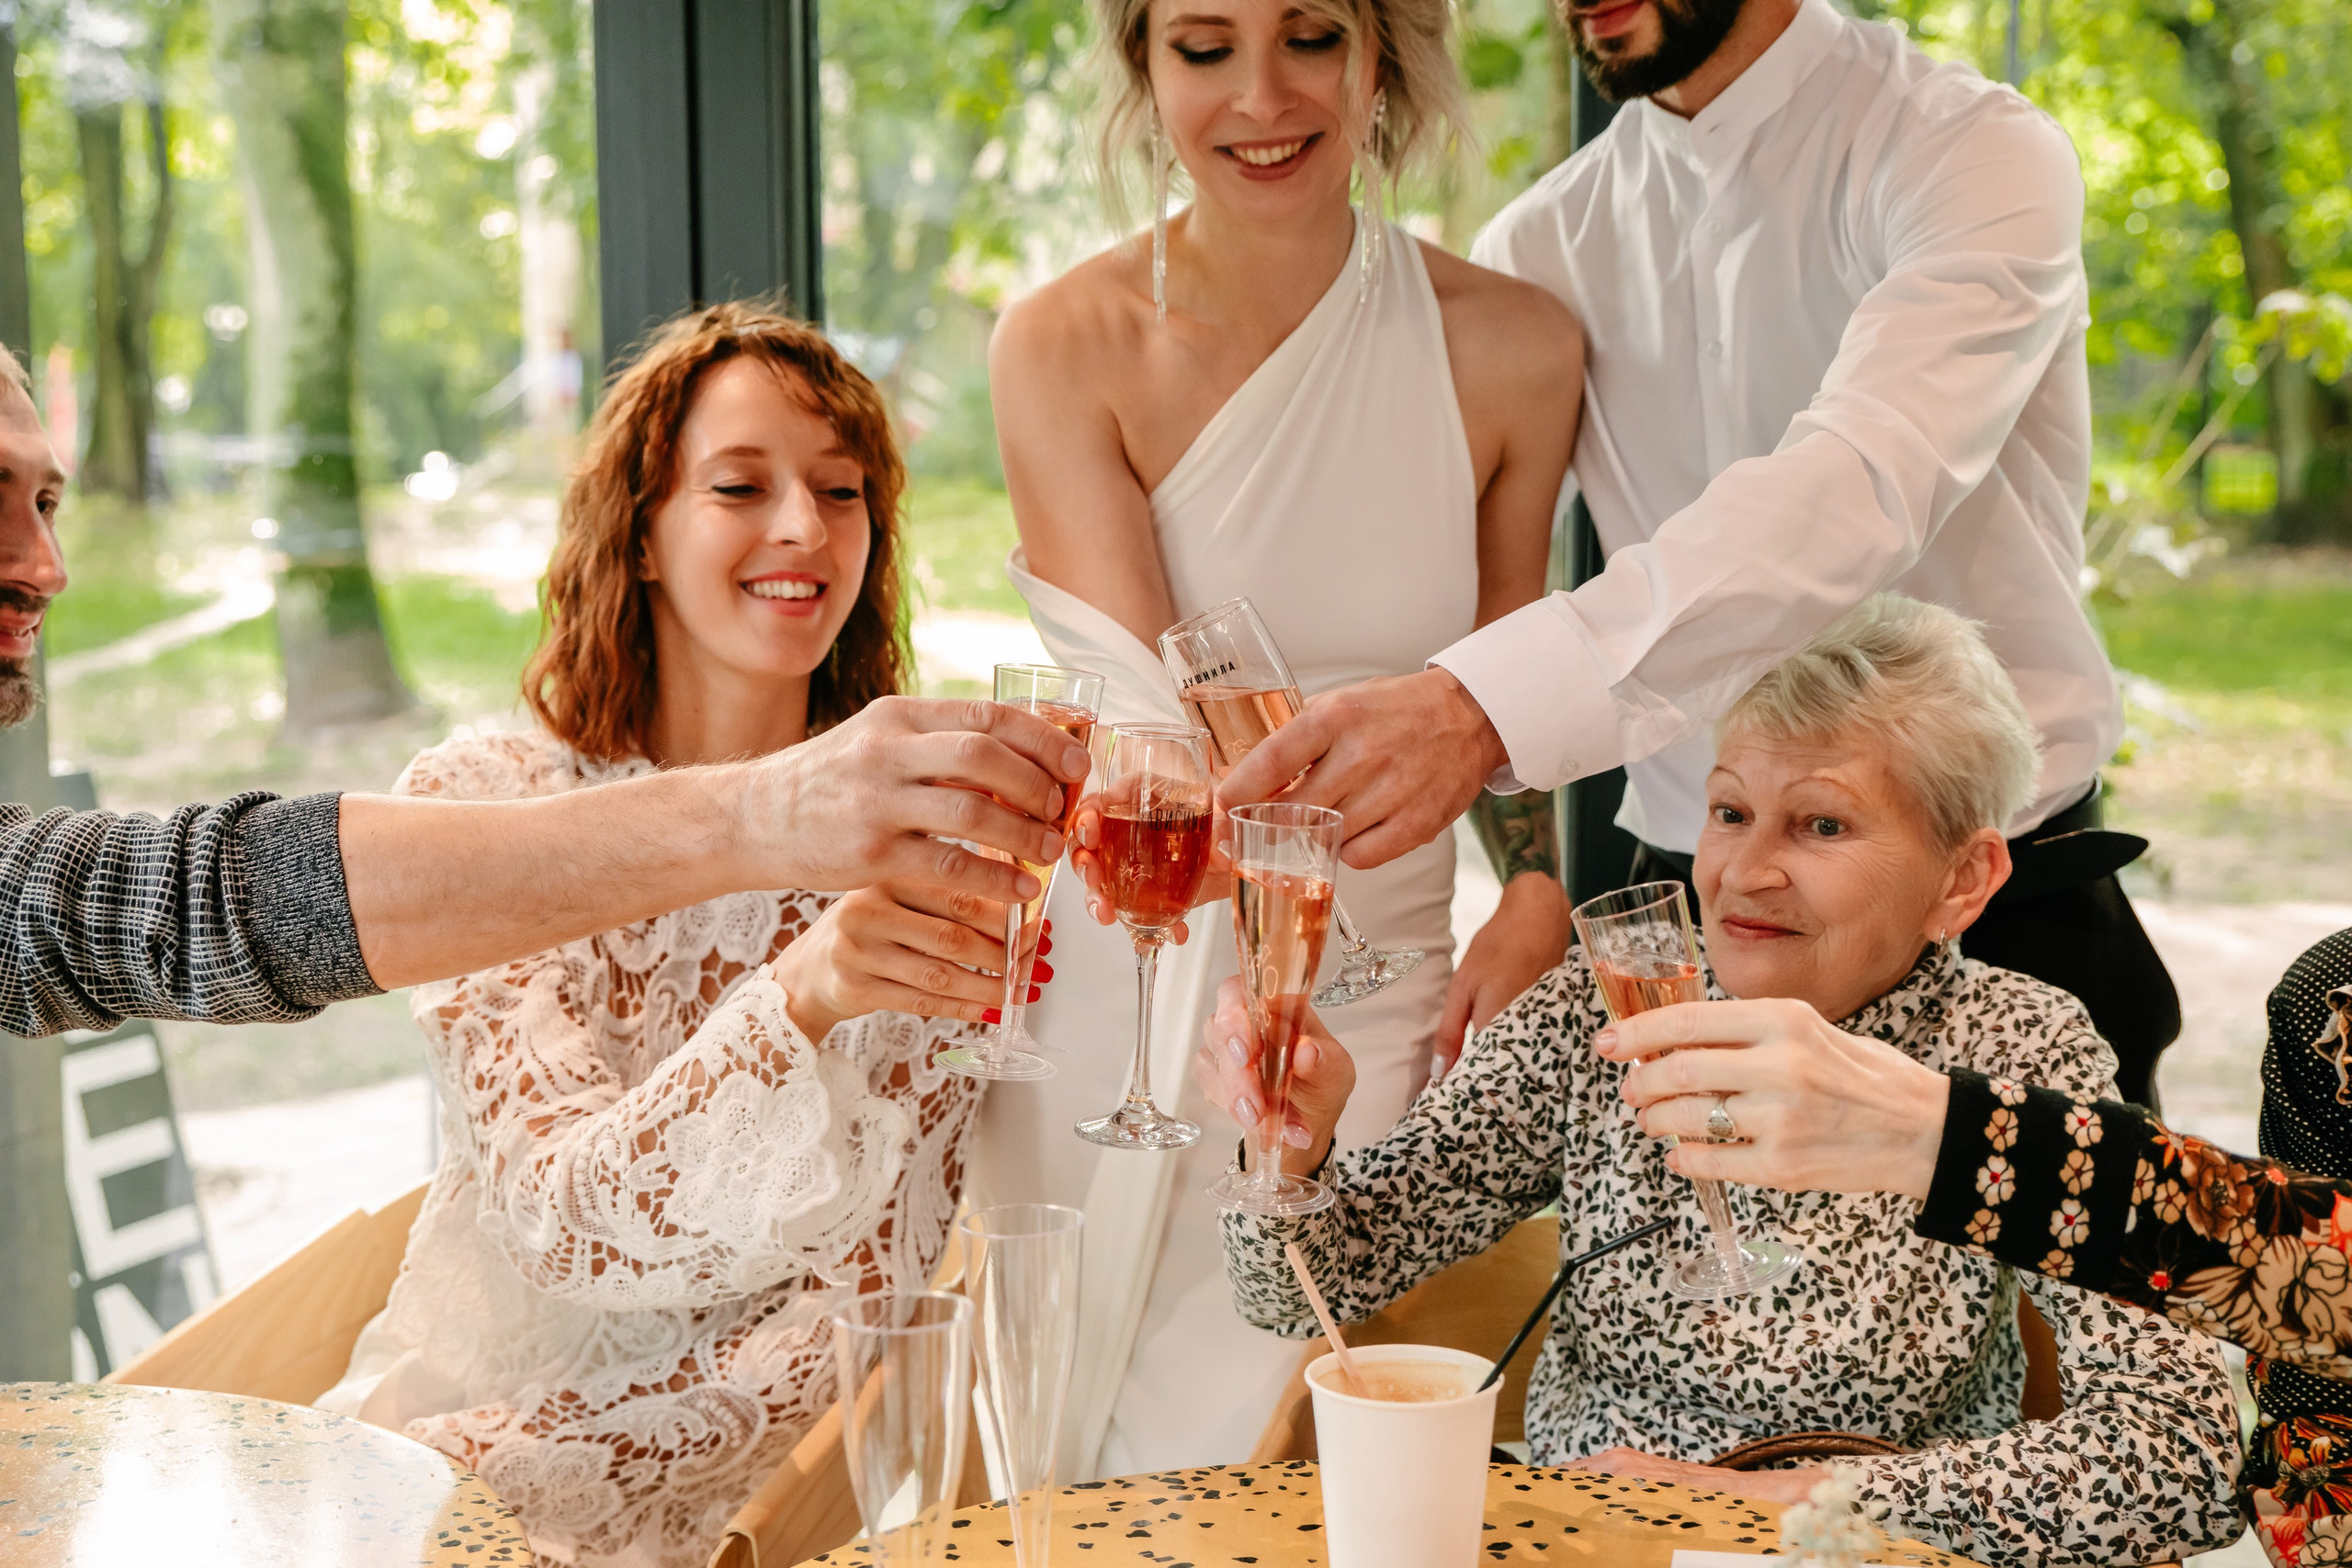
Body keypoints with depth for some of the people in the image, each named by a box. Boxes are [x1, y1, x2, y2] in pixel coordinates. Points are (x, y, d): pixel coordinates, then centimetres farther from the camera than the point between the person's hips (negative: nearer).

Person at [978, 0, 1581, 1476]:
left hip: (1366, 995, 1)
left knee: (1235, 1478, -7)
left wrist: (1537, 884, -2)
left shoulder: (1511, 347, -2)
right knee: (1051, 1486, 6)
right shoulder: (1063, 345, -7)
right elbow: (1149, 704, -17)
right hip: (1114, 978, 0)